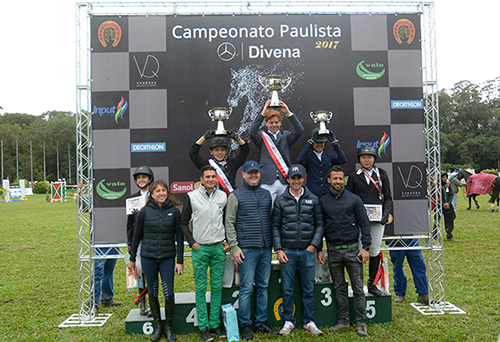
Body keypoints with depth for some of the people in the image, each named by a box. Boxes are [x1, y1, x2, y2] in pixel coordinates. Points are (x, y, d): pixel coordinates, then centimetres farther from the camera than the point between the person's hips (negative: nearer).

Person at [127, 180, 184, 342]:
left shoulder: (174, 212, -2)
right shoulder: (144, 212, -1)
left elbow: (179, 238, 0)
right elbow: (137, 236, 7)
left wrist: (180, 261, -2)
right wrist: (132, 259, 10)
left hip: (168, 258, -1)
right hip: (148, 257, 1)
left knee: (169, 293, -3)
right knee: (152, 292, 10)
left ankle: (168, 327, 17)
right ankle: (157, 327, 25)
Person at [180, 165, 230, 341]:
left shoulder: (223, 196, 6)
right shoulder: (192, 197, -2)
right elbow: (183, 223, 4)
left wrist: (228, 241, 5)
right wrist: (192, 242, -5)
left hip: (219, 248, 2)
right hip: (200, 248, -2)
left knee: (217, 287, 7)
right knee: (201, 288, 3)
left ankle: (215, 323, 19)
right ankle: (203, 326, 12)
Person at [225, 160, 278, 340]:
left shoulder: (266, 194, 14)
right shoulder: (236, 195, -1)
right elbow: (229, 223, -3)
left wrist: (273, 243, 12)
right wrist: (234, 247, -9)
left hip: (266, 249, 5)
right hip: (247, 250, -5)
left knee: (263, 287, 11)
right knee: (246, 288, -1)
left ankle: (261, 322, 23)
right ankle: (245, 325, 12)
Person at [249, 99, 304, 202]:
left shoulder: (286, 136, 14)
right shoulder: (262, 137, 9)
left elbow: (299, 130, -2)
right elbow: (252, 132, -11)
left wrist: (288, 113, -11)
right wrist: (263, 114, -17)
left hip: (285, 181, 2)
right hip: (267, 182, -2)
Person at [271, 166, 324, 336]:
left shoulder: (313, 199, 6)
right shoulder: (280, 200, 4)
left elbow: (320, 224, 8)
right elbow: (275, 226, 5)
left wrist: (314, 245, -3)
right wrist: (279, 249, -3)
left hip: (308, 251, 1)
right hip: (287, 251, -1)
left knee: (309, 289, 8)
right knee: (287, 289, 6)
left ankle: (309, 322, 22)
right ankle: (289, 322, 20)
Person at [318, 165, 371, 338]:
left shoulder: (354, 199, 1)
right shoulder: (322, 201, 5)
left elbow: (364, 224, 2)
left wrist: (366, 247, -6)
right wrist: (319, 249, 5)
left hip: (352, 249, -2)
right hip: (333, 251, 2)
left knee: (358, 288, 2)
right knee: (339, 288, 11)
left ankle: (361, 323, 13)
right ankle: (343, 320, 22)